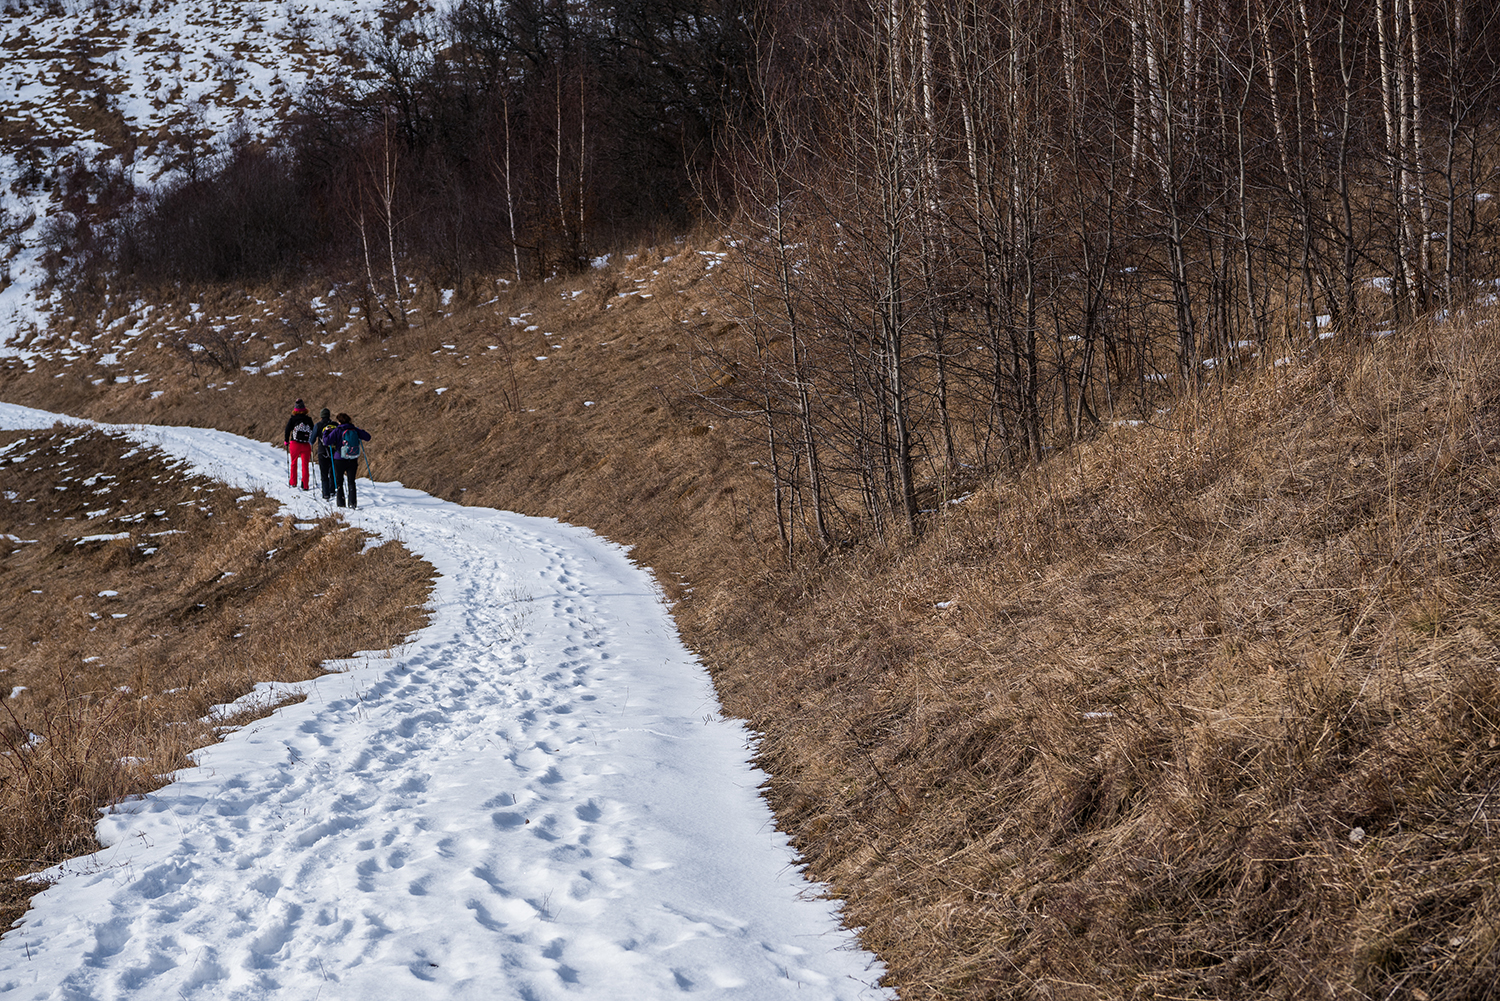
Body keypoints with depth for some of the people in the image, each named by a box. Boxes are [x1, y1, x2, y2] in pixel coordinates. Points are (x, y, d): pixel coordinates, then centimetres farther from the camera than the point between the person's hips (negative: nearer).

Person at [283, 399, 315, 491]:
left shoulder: (292, 419, -3)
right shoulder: (309, 419, 3)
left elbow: (287, 430, -3)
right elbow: (313, 431, 10)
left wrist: (286, 441, 12)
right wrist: (311, 443, 23)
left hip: (295, 444, -1)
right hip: (306, 445, 1)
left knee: (294, 463, 16)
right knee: (305, 464, 5)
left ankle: (293, 482, 21)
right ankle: (305, 485, -1)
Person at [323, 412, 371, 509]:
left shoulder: (337, 431, -9)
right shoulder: (355, 430, 2)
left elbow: (327, 441, -15)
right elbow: (367, 437, 10)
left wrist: (326, 432, 1)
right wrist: (359, 432, 25)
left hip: (340, 460, -3)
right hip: (353, 460, 3)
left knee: (339, 482, 8)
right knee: (351, 481, 7)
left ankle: (341, 503, 4)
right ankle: (352, 502, -4)